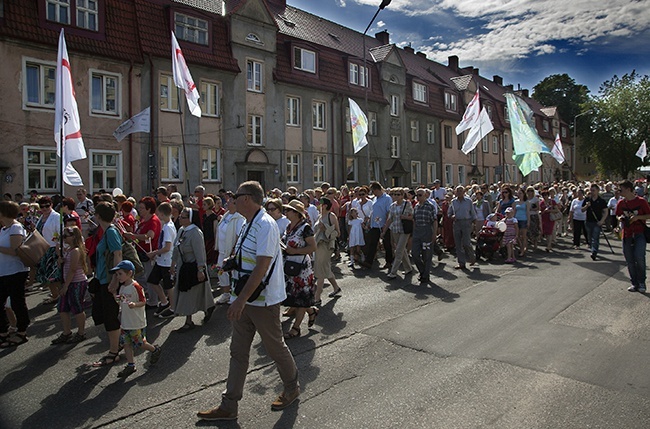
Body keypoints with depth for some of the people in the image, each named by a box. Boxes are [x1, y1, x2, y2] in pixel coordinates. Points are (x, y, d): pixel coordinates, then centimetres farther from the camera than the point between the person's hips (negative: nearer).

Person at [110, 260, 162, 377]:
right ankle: (130, 365, 20)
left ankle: (155, 350, 26)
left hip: (136, 323, -8)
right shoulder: (122, 287, 7)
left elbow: (143, 301, -17)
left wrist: (134, 305, -34)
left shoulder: (136, 287, -18)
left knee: (139, 343, 2)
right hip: (125, 322, 8)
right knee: (126, 343, 9)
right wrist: (118, 299, 0)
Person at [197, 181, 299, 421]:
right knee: (238, 352, 13)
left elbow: (262, 266, -27)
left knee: (275, 348, 11)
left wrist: (241, 299, -27)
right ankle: (229, 406, 24)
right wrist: (231, 261, 7)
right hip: (245, 300, 9)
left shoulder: (265, 225, -20)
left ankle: (292, 389, 35)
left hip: (263, 300, -9)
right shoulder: (250, 224, 10)